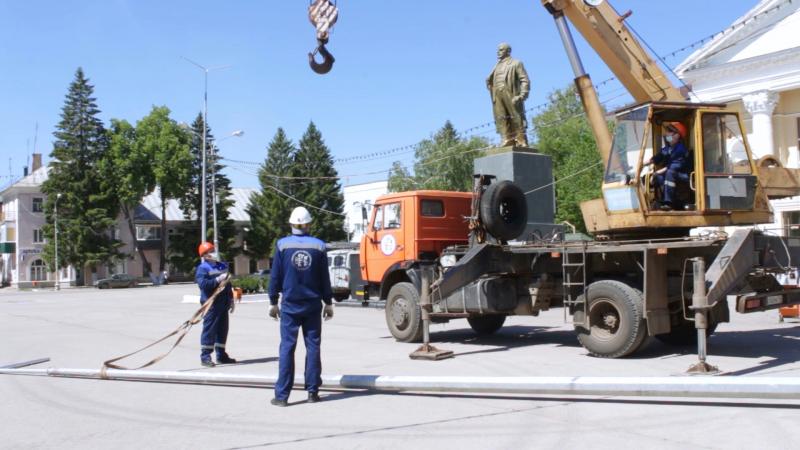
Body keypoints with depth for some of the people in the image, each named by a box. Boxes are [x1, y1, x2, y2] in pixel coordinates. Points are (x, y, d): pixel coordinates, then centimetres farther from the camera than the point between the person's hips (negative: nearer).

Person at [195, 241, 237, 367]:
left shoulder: (223, 266, 16)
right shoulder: (202, 268, -8)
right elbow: (203, 283, -22)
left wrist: (231, 299, 21)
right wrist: (217, 280, -26)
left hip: (223, 303, 8)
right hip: (211, 304, -8)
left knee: (222, 329, 12)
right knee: (209, 329, -6)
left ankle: (221, 355, 21)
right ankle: (205, 356, 0)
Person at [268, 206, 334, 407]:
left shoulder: (282, 245, -4)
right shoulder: (318, 246, -1)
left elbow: (275, 276, -1)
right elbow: (325, 278, 4)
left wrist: (273, 302, 8)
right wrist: (328, 302, 13)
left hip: (290, 304, -1)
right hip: (313, 304, 1)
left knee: (287, 347, 1)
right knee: (313, 346, 8)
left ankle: (282, 395, 1)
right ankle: (312, 391, 11)